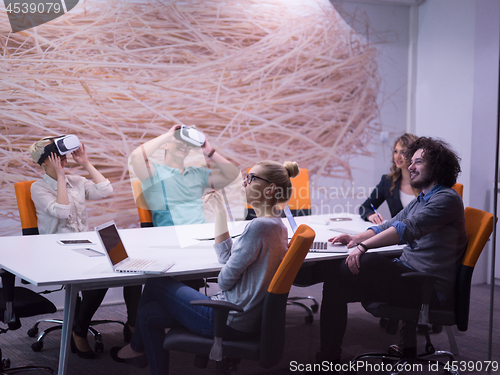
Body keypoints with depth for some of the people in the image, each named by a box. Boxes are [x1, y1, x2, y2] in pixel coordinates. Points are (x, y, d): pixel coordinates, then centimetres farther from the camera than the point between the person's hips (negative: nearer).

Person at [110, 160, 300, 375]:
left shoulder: (260, 226, -24)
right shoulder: (276, 225, 7)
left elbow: (225, 280, -18)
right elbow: (227, 258, 12)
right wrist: (220, 212, 11)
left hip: (232, 323, -9)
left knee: (154, 283, 10)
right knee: (150, 313, 14)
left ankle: (137, 347, 34)